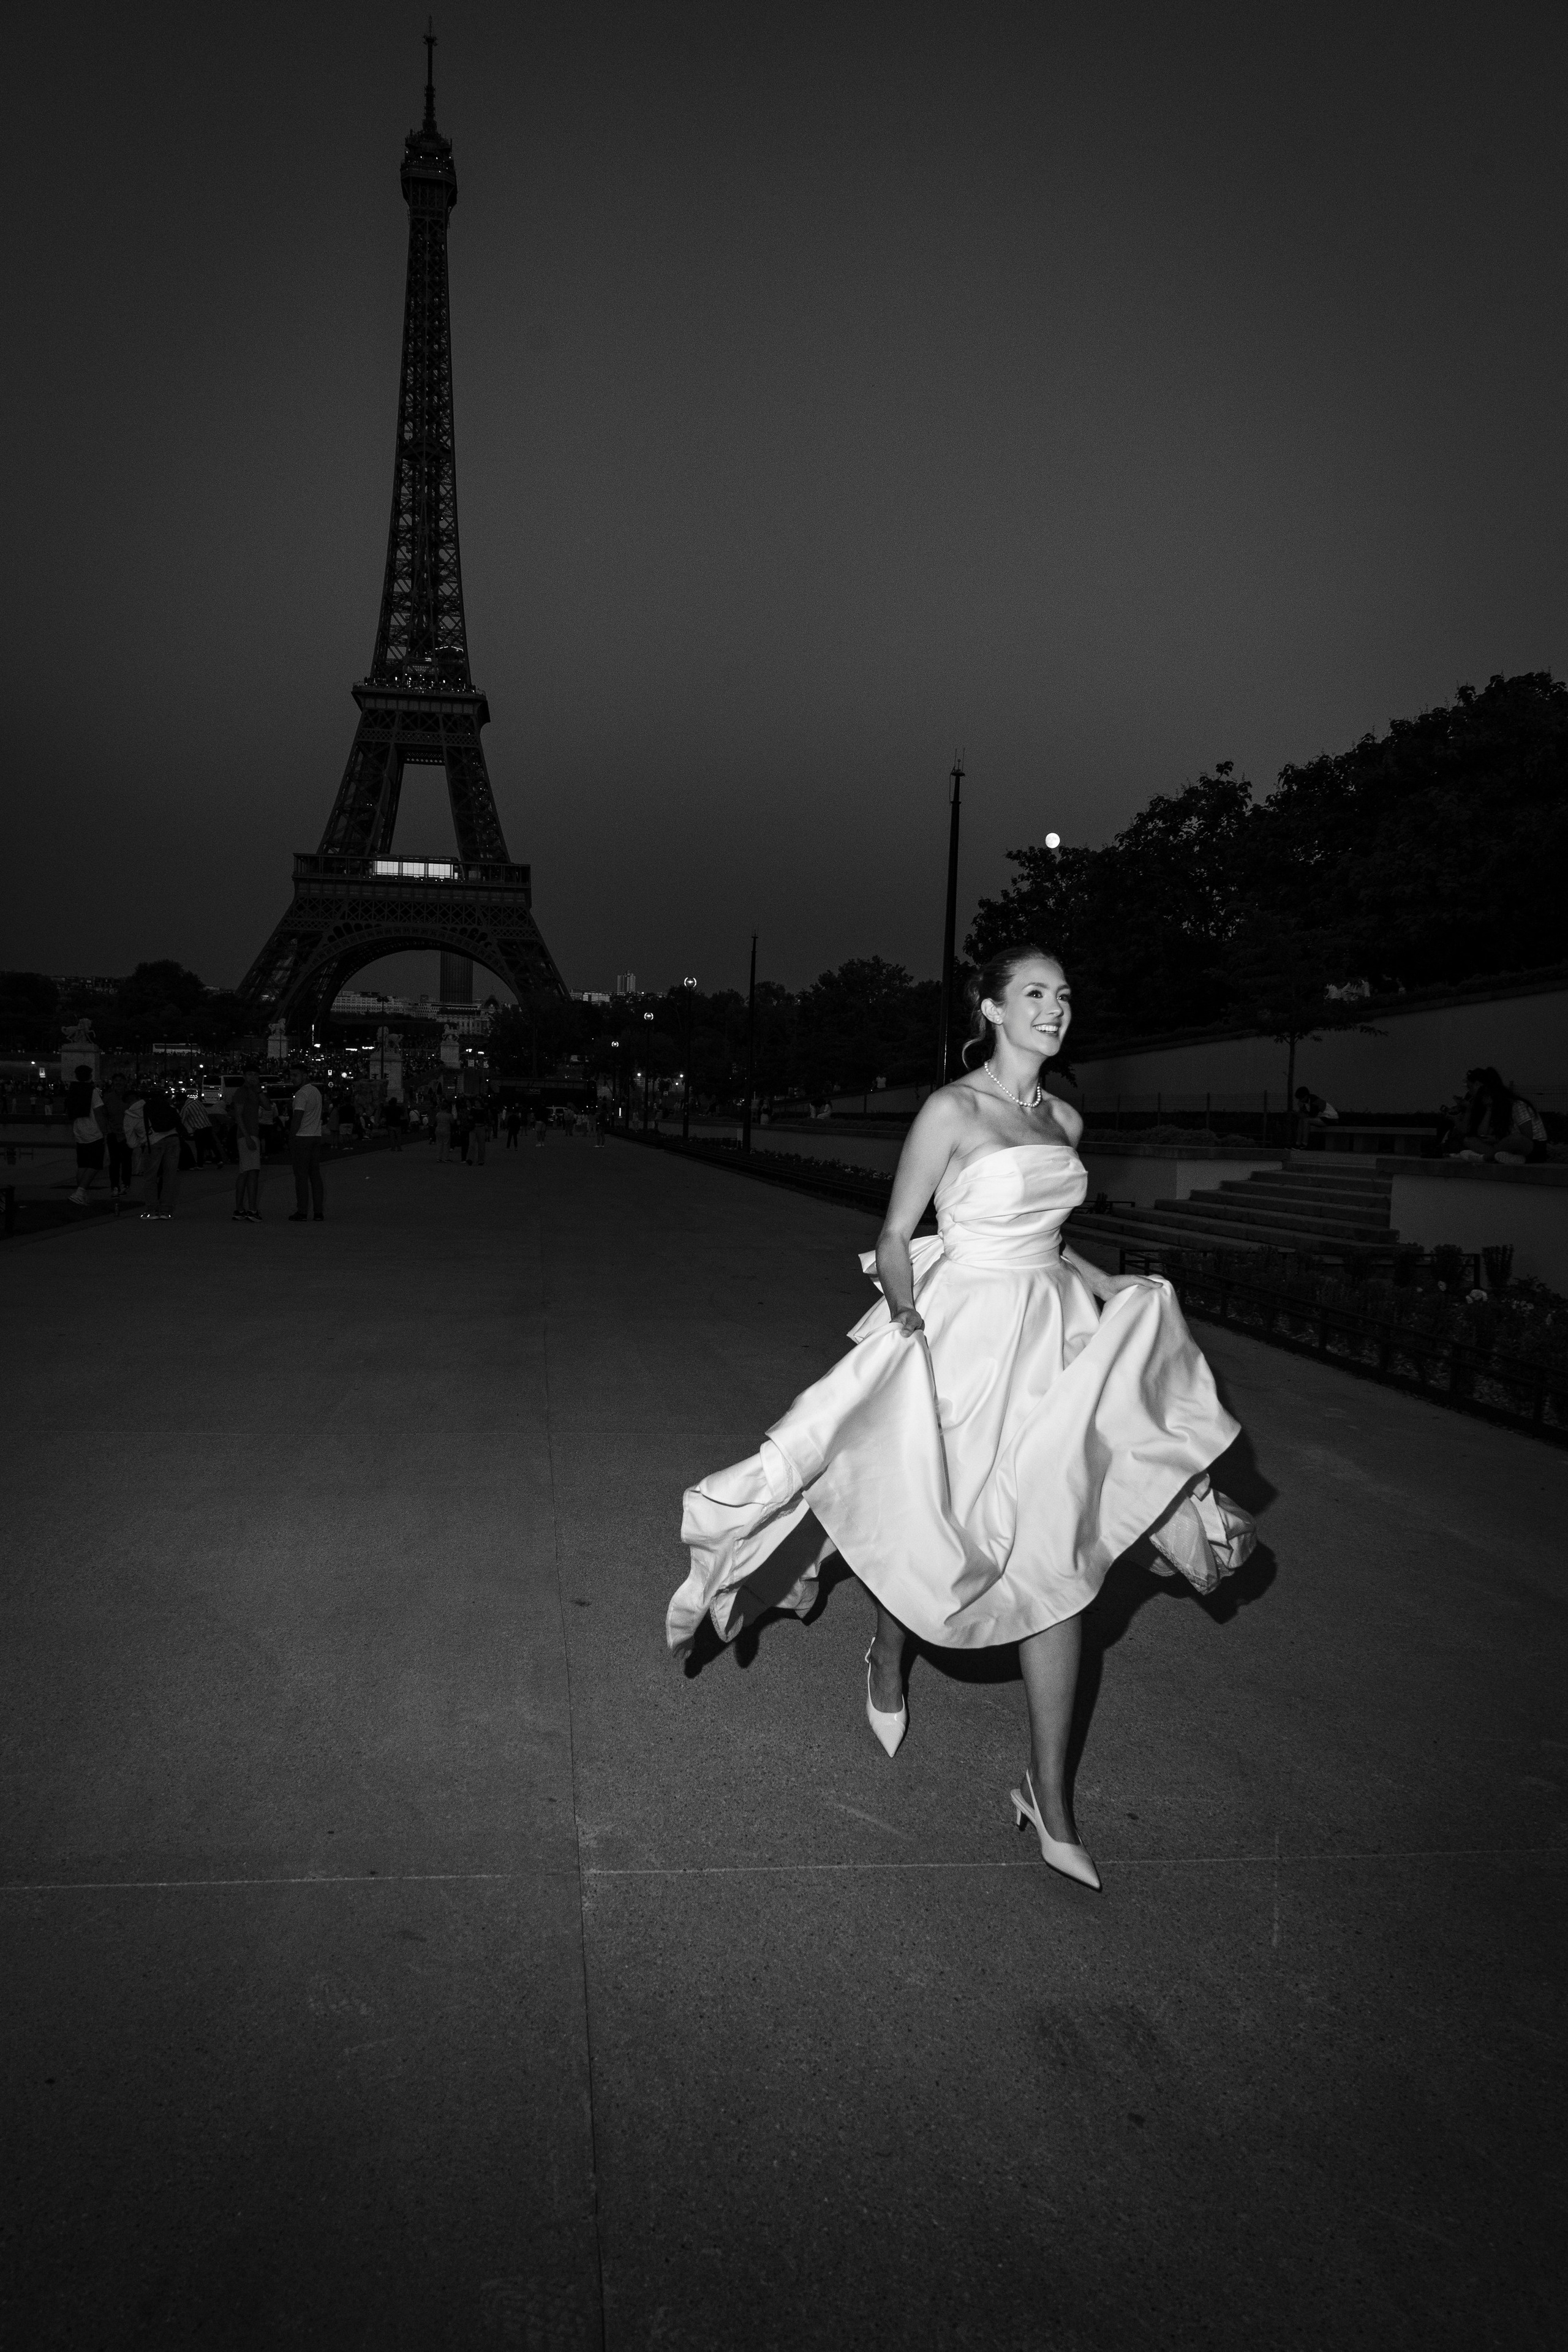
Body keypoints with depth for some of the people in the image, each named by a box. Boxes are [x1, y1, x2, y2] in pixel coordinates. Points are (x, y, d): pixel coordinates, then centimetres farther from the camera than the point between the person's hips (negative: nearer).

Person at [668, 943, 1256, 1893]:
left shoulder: (1065, 1119, 9)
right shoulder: (953, 1111, -11)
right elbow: (896, 1237, -9)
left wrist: (1111, 1287, 14)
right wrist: (909, 1326, -24)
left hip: (1052, 1344, 6)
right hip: (962, 1339, -5)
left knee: (1059, 1560, 2)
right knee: (924, 1527, 9)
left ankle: (1050, 1794, 11)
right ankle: (887, 1663, 46)